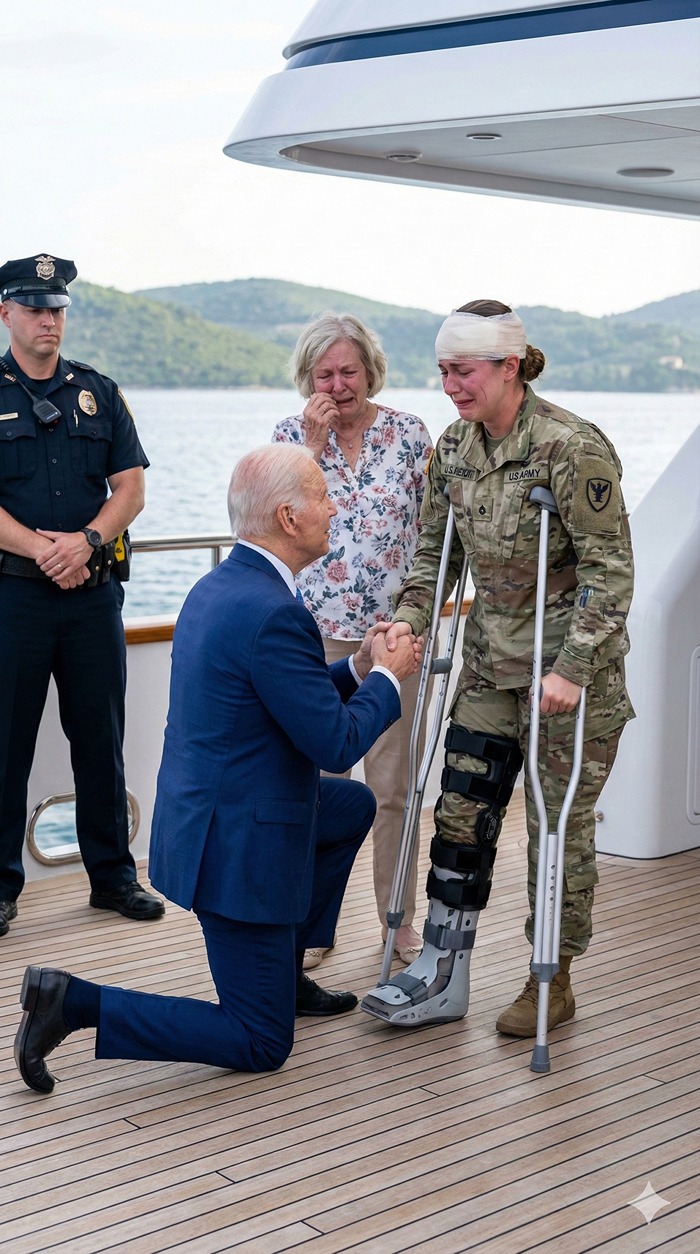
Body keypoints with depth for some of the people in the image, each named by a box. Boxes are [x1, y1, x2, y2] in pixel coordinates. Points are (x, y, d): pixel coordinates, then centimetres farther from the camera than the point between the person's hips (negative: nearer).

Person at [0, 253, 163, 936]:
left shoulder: (98, 392, 11)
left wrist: (86, 540, -12)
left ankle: (113, 874, 20)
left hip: (93, 592, 3)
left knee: (101, 739, 9)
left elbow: (130, 489, 5)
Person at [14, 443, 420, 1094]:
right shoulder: (273, 613, -25)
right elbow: (336, 744, -20)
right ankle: (74, 1003, -6)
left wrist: (357, 668, 12)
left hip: (201, 810, 10)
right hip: (238, 845, -10)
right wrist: (387, 677, -4)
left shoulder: (218, 586, 5)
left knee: (356, 806, 30)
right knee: (260, 1044, 3)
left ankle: (285, 971, 32)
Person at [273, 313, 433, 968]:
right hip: (315, 629, 0)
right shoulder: (293, 434, 4)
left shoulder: (408, 432, 4)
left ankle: (400, 919, 20)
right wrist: (314, 443, -13)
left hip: (394, 629, 0)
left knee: (394, 785, 6)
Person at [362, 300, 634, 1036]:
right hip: (491, 665, 7)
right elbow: (435, 548, 12)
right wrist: (410, 617, -5)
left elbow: (611, 570, -19)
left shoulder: (571, 449, -19)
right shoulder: (454, 449, 2)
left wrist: (572, 669, -24)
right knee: (461, 810, 6)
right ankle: (443, 975, 15)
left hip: (570, 670, -7)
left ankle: (554, 984, 18)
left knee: (560, 824, 3)